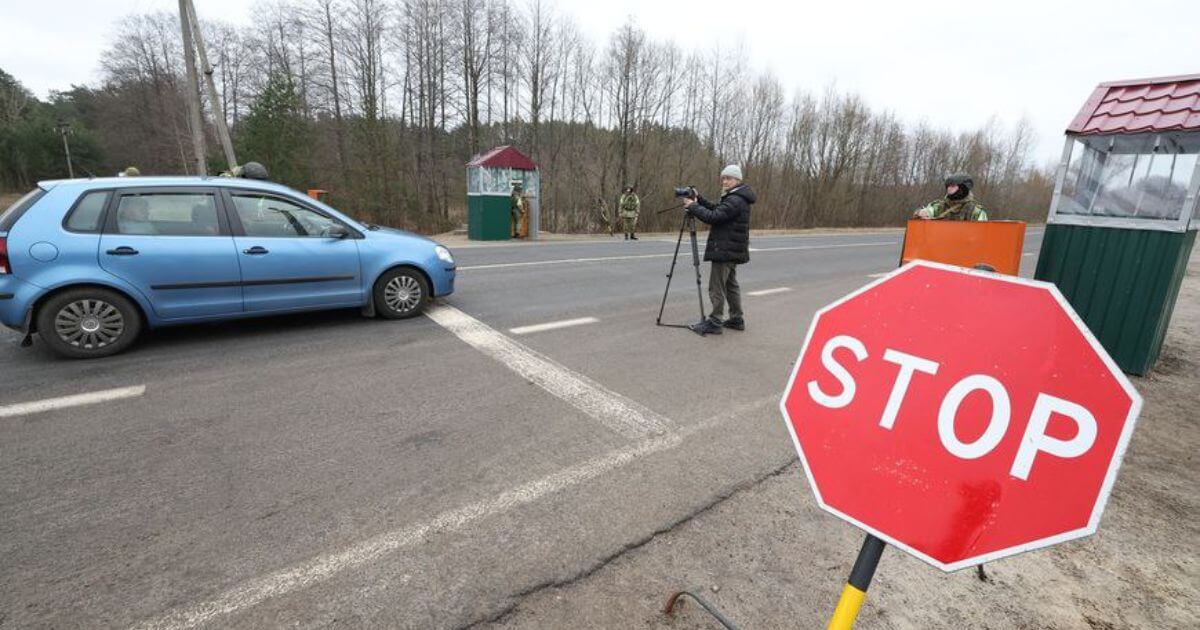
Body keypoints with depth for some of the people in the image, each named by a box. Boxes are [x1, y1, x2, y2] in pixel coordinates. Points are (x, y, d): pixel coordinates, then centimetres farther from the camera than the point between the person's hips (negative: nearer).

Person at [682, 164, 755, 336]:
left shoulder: (736, 200, -16)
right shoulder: (735, 198, 16)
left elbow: (714, 217, -23)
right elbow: (716, 209, 19)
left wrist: (693, 206, -12)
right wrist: (698, 199, 7)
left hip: (725, 251, -11)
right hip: (732, 250, 11)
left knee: (716, 286, -7)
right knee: (730, 283, 16)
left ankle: (714, 322, -3)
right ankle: (737, 319, 22)